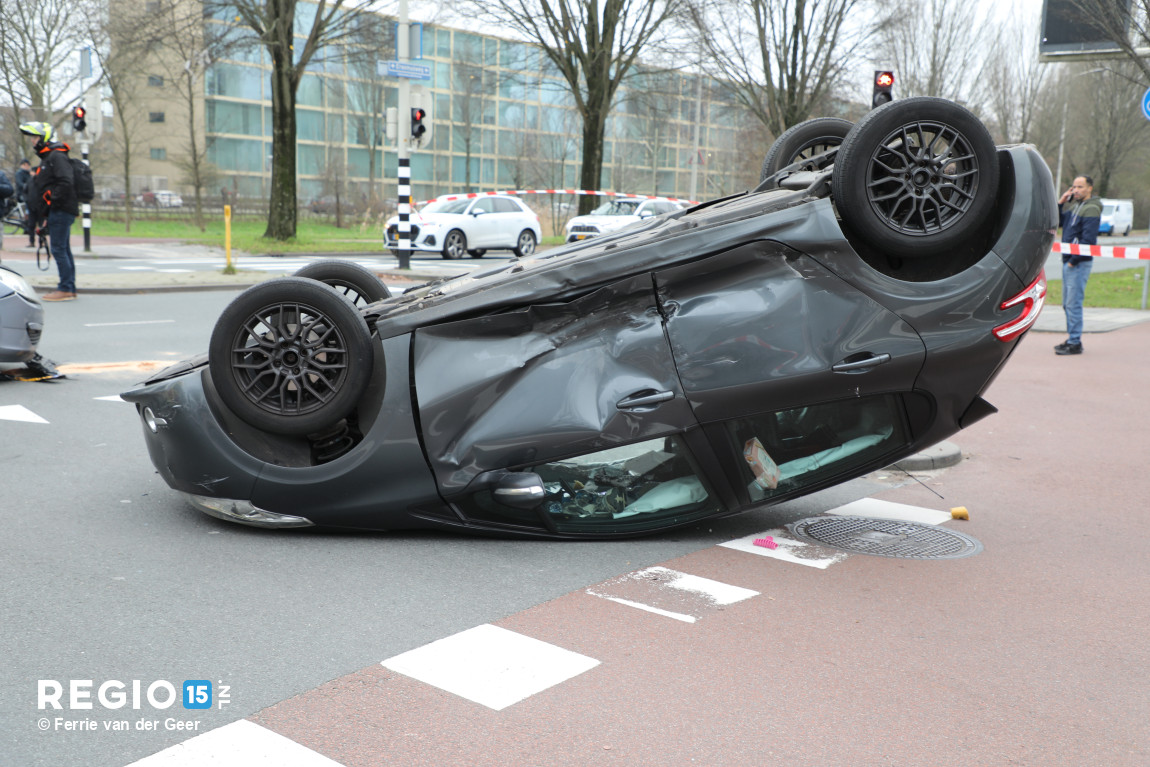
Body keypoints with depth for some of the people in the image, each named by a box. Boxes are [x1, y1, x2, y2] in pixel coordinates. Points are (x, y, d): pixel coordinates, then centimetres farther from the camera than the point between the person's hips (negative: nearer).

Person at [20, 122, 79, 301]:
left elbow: (66, 182, -23)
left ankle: (66, 289, -9)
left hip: (61, 211, -10)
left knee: (58, 249, -10)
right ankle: (70, 289, 14)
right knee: (63, 250, 11)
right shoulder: (47, 158, 21)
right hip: (56, 212, 10)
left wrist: (50, 200, -18)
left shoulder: (57, 157, -11)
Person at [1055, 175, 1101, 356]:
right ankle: (1071, 338, 21)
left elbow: (1087, 240, -18)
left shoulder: (1091, 209, -12)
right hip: (1068, 260, 9)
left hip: (1079, 263, -9)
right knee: (1067, 303, 13)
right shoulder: (1074, 204, 15)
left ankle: (1075, 343, -5)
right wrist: (1061, 203, 6)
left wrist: (1074, 260, -18)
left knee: (1073, 303, -8)